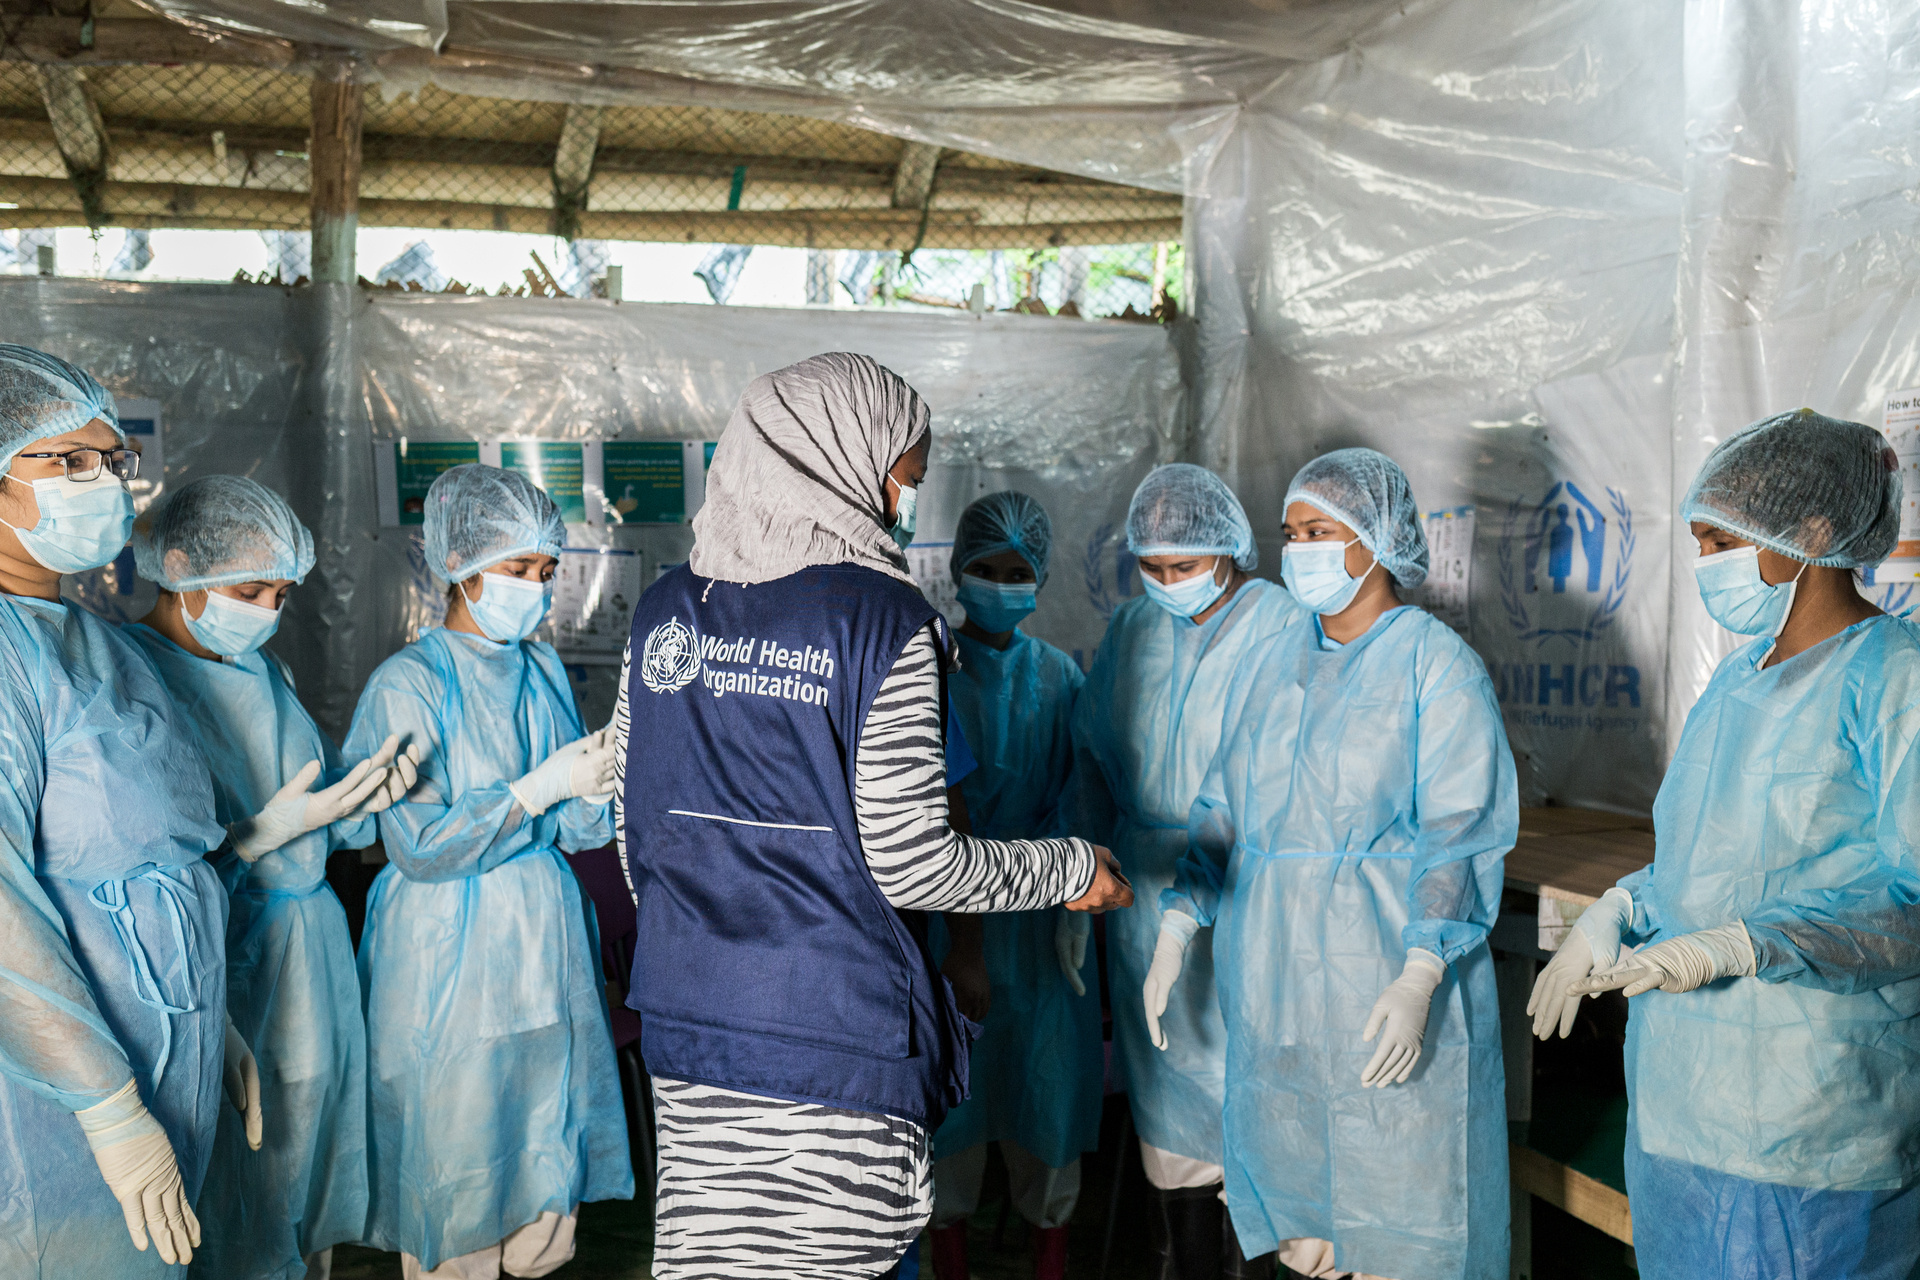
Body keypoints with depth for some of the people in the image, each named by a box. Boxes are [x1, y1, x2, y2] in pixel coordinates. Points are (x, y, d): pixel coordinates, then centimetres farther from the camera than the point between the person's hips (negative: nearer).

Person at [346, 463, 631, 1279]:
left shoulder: (543, 667, 6)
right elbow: (421, 847, -17)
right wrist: (542, 787, -18)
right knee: (457, 1170, 6)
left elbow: (574, 830, 9)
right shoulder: (409, 684, -12)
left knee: (547, 1150, 12)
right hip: (452, 958, -5)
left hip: (545, 937, 6)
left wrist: (595, 790, -13)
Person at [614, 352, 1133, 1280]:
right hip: (836, 1043, -6)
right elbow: (909, 863, -15)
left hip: (686, 1024, 6)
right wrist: (1074, 869, 0)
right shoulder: (883, 619, -12)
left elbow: (636, 823, 12)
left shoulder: (664, 612, 6)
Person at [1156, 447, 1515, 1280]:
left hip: (1384, 984, -5)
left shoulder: (1435, 664, -6)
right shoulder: (1271, 667, 12)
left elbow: (1457, 836, -12)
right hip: (1272, 978, 6)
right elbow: (1222, 812, 15)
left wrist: (1418, 977, -22)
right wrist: (1175, 932, 6)